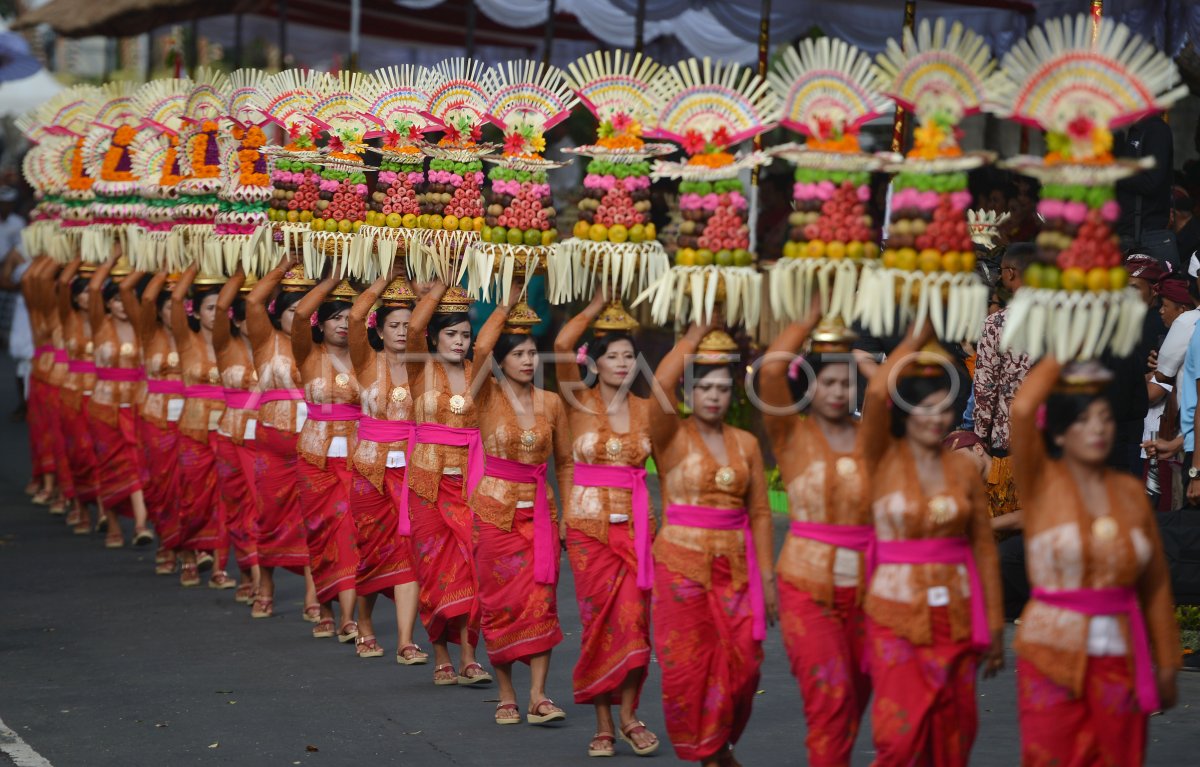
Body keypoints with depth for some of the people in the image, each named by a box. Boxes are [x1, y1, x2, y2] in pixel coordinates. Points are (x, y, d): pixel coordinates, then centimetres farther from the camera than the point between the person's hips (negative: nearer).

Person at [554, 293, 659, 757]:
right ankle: (604, 725, 10)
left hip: (635, 523, 2)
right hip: (588, 524, -2)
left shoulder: (646, 410, 6)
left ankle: (628, 716, 11)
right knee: (598, 621, 1)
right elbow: (562, 347, -17)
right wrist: (596, 306, -9)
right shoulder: (580, 402, -3)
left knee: (633, 620, -4)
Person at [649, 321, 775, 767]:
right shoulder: (672, 437, -2)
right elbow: (662, 383, -21)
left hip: (735, 567, 3)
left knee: (739, 664, 0)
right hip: (682, 565, -3)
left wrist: (767, 576, 4)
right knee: (689, 665, -4)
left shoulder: (746, 443, 8)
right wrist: (696, 334, -11)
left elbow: (759, 512, 9)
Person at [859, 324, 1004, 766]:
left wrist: (994, 625, 6)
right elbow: (876, 395, -21)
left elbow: (984, 546, 7)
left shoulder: (963, 470, 5)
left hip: (957, 617, 3)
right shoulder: (883, 460, -4)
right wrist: (918, 338, -13)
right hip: (898, 616, -3)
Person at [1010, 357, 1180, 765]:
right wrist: (1059, 360, -5)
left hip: (1121, 659, 3)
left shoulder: (1130, 492, 6)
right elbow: (1022, 410, -21)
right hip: (1054, 657, -3)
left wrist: (1167, 664, 10)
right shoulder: (1041, 483, -3)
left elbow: (1155, 585, 10)